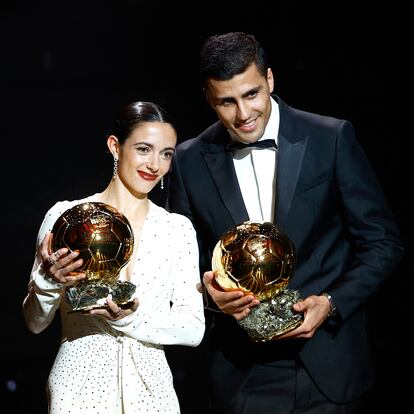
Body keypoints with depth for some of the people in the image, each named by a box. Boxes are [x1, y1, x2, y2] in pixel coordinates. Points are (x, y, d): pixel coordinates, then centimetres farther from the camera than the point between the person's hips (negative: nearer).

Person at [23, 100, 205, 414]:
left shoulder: (178, 229, 1)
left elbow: (194, 330, -5)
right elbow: (34, 323, 1)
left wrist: (130, 319, -19)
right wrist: (49, 281, -18)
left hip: (150, 387, 2)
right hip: (80, 388, -2)